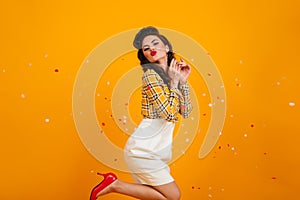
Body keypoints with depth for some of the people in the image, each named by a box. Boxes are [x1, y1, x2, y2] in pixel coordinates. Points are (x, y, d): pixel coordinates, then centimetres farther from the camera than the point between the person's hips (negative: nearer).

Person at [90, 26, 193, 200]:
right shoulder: (151, 75, -14)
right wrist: (174, 83, -12)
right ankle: (114, 185, 0)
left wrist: (183, 81, 0)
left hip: (155, 151, 8)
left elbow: (186, 111, 6)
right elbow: (170, 114, -21)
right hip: (143, 151, -8)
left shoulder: (170, 75, 9)